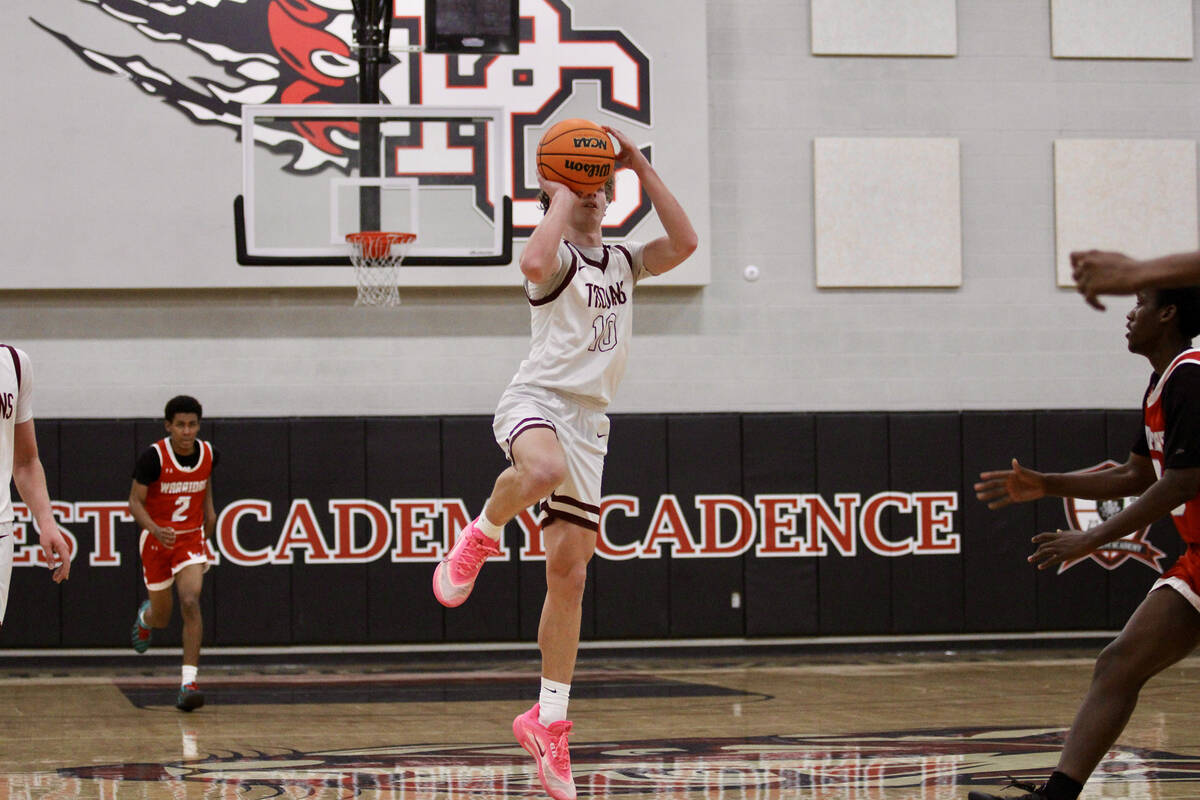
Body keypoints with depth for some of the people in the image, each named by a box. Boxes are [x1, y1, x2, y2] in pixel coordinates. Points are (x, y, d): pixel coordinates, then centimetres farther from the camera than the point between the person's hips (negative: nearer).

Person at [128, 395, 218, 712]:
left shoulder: (208, 453, -4)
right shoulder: (154, 456, -17)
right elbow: (135, 502, -15)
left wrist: (209, 516, 12)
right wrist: (156, 530, -31)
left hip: (191, 538, 1)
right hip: (157, 540, -1)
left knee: (190, 603, -22)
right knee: (162, 617, 11)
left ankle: (188, 682, -22)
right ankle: (146, 617, 53)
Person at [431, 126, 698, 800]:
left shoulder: (622, 261, 19)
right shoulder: (556, 256, 1)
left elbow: (683, 244, 1)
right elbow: (536, 264, -26)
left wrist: (642, 168, -1)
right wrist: (562, 198, -13)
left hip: (588, 421, 6)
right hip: (537, 399, -6)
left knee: (571, 574, 3)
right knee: (542, 469, -44)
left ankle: (549, 720, 10)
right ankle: (480, 538, -14)